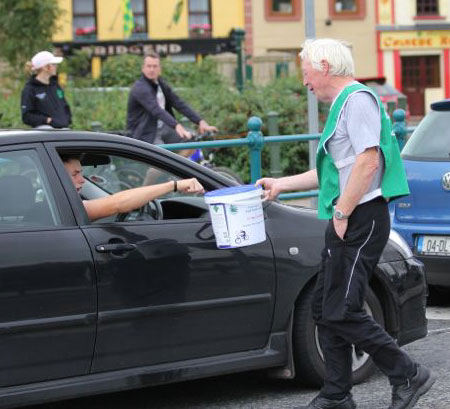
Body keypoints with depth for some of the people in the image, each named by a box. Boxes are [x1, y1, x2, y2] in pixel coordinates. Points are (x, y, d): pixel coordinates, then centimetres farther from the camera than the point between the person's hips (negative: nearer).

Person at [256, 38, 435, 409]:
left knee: (341, 312, -13)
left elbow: (368, 160, -21)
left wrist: (342, 213, -19)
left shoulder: (358, 98, -10)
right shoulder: (341, 104, 22)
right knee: (324, 309, 10)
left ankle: (408, 376, -3)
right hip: (346, 223, 11)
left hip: (360, 220, -11)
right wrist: (281, 184, 30)